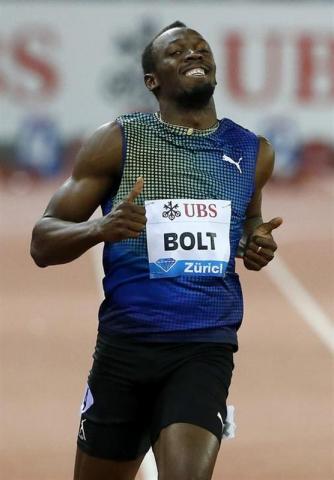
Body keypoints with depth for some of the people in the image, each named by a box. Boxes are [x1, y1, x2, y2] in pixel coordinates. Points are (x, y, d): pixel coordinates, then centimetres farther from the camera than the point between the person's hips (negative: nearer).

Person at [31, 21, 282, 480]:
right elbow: (42, 243, -1)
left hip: (206, 350, 0)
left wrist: (256, 243, 6)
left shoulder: (253, 153, 8)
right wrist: (98, 228, -22)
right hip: (125, 344, 0)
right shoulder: (118, 141, 0)